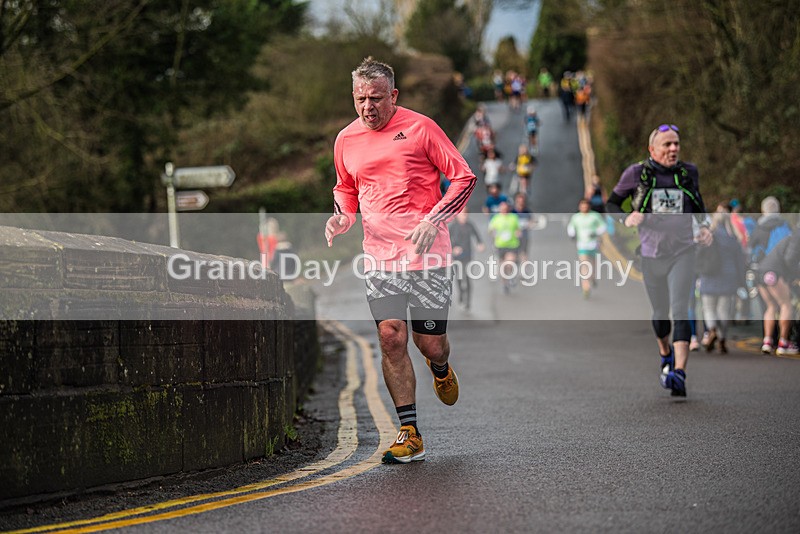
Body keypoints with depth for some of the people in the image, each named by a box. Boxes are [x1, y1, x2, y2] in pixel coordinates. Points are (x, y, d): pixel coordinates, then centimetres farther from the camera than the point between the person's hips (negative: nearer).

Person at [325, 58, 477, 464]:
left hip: (427, 254, -3)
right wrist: (341, 217, 4)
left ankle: (440, 369, 41)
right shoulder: (346, 140, 8)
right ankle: (409, 435, -2)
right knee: (391, 337, -9)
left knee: (430, 343, 1)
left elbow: (464, 178, -2)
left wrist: (433, 221, -14)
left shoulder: (419, 128, -5)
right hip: (379, 258, 3)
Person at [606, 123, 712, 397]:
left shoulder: (688, 173, 4)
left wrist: (704, 227, 4)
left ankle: (680, 372, -27)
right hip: (651, 254, 1)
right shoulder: (636, 173, -3)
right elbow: (611, 203, 5)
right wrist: (626, 219, -15)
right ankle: (665, 355, 44)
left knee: (680, 310, -16)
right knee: (660, 312, 14)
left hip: (682, 252, -1)